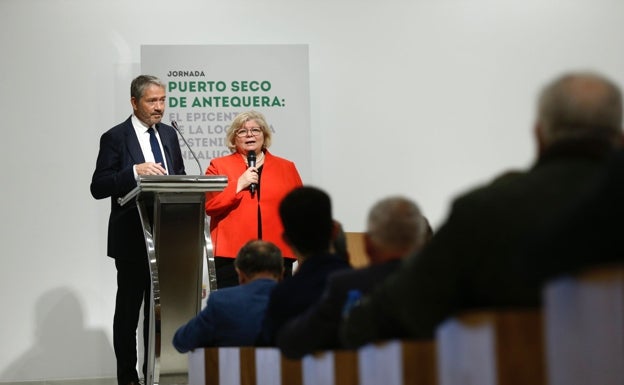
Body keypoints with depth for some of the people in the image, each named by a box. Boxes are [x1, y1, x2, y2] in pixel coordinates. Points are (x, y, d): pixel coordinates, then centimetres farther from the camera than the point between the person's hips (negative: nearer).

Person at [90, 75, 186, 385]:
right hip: (132, 238, -5)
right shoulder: (115, 138, -7)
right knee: (129, 309, 4)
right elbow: (98, 187, -13)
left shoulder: (169, 134, 11)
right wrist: (135, 171, -26)